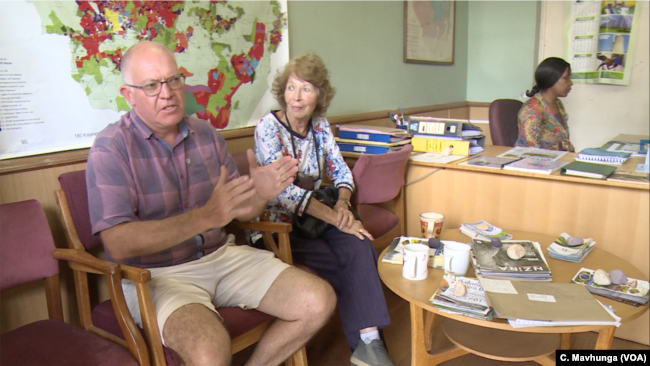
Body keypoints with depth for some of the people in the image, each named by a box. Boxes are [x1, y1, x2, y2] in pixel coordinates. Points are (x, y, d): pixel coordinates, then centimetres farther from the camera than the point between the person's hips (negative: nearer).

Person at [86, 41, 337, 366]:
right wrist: (206, 217, -29)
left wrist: (260, 194, -13)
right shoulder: (111, 147, -10)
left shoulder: (206, 135, 7)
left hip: (221, 255, 6)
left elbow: (241, 211, 12)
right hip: (156, 273, -5)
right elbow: (118, 243, -20)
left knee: (319, 301, -7)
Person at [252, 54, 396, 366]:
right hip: (278, 224, -4)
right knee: (344, 266, -21)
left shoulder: (320, 126, 6)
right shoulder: (268, 127, -12)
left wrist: (342, 203, -16)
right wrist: (335, 218, -26)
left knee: (360, 247, -23)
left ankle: (369, 341, -20)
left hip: (315, 218, 5)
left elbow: (341, 171, 7)